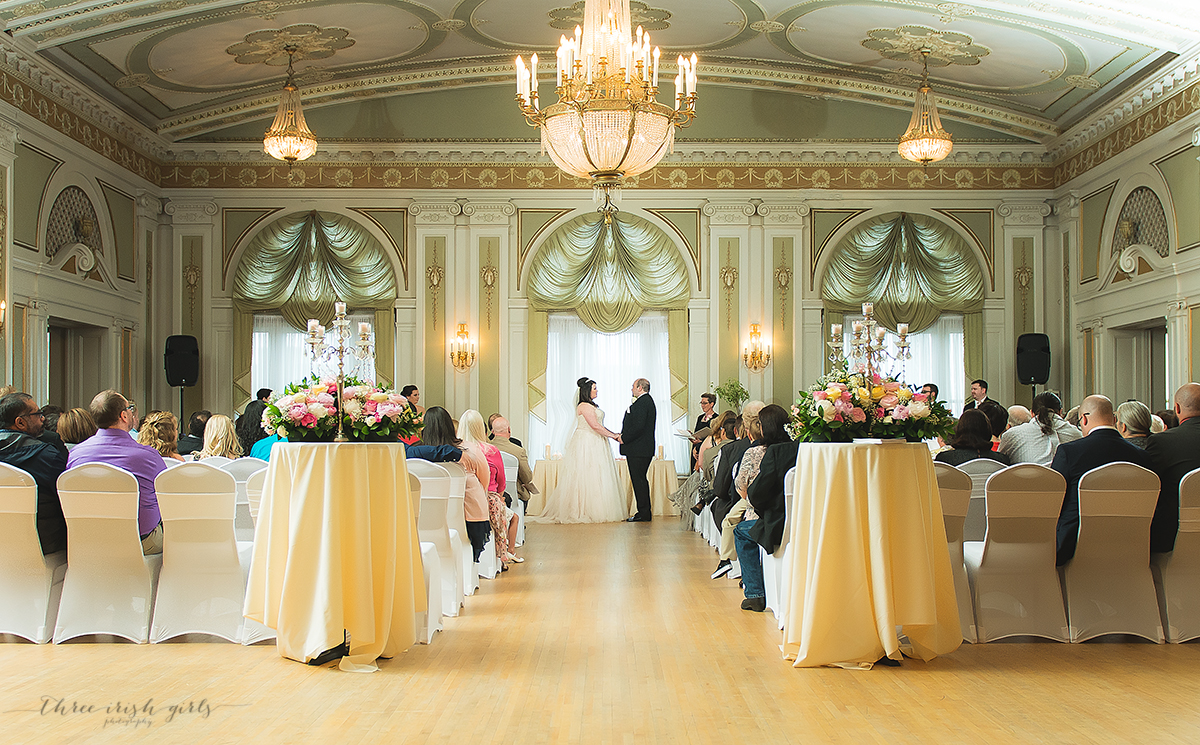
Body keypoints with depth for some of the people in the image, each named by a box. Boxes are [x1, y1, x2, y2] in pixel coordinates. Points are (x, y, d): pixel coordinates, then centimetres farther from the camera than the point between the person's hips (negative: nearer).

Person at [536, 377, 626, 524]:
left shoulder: (591, 406, 18)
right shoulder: (584, 406, -14)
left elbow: (599, 425, 19)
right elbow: (595, 426, -20)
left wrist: (614, 434, 9)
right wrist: (613, 436, -13)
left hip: (594, 445, 10)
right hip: (587, 444, -10)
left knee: (597, 477, 7)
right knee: (589, 477, -8)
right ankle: (587, 511, -4)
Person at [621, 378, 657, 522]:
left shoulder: (642, 403, -15)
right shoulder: (647, 401, 19)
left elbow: (638, 426, -23)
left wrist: (624, 438, -12)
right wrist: (624, 436, 13)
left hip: (638, 450, -11)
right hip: (642, 449, 11)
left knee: (639, 480, -7)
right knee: (640, 480, 13)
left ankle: (644, 513, -4)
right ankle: (645, 512, 17)